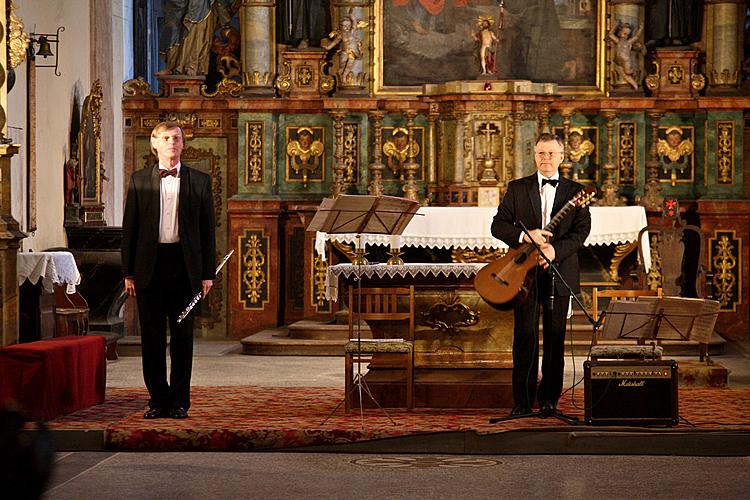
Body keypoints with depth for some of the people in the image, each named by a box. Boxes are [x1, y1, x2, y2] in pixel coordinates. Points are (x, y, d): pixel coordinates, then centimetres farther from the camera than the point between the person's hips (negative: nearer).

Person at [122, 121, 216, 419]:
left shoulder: (200, 181, 6)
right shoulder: (140, 180, 7)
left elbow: (208, 229, 6)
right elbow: (129, 228, 7)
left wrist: (207, 273, 0)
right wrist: (128, 272, 1)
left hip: (184, 264, -1)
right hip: (149, 265, 1)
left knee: (182, 335, 3)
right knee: (152, 336, 3)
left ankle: (179, 400, 10)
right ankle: (158, 398, 11)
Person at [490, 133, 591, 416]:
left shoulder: (575, 191, 7)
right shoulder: (517, 189, 9)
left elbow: (582, 230, -3)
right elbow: (498, 225, 4)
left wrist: (555, 250, -18)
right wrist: (525, 236, -14)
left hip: (559, 273, 0)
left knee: (555, 338, 3)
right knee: (525, 335, -3)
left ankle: (549, 399, 12)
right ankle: (523, 401, 0)